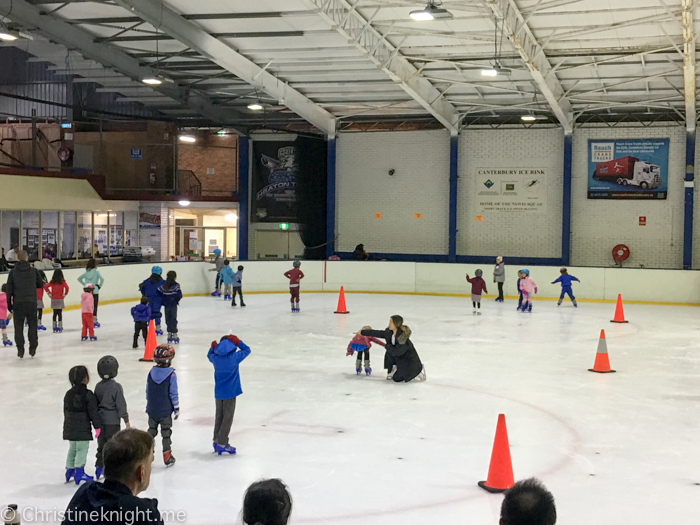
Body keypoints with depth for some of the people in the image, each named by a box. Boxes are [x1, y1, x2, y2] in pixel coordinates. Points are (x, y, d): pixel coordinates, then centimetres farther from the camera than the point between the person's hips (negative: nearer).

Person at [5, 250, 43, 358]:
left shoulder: (13, 272, -3)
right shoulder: (33, 271, 0)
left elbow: (9, 290, -2)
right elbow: (41, 285, 9)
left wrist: (9, 304, 4)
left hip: (18, 303, -1)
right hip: (31, 302, 1)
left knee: (19, 327, 5)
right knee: (32, 326, 11)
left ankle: (20, 350, 4)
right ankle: (32, 348, 12)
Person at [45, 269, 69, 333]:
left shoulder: (52, 282, 3)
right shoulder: (62, 282, -7)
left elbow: (45, 286, -3)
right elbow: (67, 287, -19)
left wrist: (49, 293, 5)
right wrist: (65, 294, -4)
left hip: (53, 299, 3)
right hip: (60, 299, -3)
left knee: (55, 313, 10)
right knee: (60, 313, 0)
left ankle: (54, 327, 14)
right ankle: (59, 327, -1)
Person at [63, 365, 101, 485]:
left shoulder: (68, 394, 6)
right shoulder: (88, 395, -14)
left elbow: (66, 411, 13)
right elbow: (93, 412, -14)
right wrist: (97, 426, -8)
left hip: (70, 427, 7)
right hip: (83, 428, -7)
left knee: (72, 448, 18)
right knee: (82, 449, -1)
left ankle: (69, 470, 24)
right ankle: (79, 471, -4)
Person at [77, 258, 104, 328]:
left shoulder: (86, 272, 6)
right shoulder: (96, 271, -9)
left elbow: (79, 279, 11)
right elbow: (102, 279, -21)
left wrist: (85, 284, 11)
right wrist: (99, 286, -7)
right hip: (95, 291, -5)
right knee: (95, 306, 1)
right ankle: (94, 321, 2)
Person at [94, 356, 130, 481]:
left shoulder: (98, 386, 2)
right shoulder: (116, 387, -16)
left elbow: (95, 404, 9)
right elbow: (121, 405, -13)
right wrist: (126, 420, -4)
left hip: (100, 421, 5)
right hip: (113, 421, -5)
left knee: (101, 444, 16)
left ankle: (99, 466, 18)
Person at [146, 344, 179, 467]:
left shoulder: (151, 372, -3)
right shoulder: (171, 375, -16)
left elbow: (147, 392, 6)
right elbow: (173, 394, -13)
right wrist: (176, 408, -2)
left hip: (152, 410, 4)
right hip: (165, 411, -4)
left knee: (151, 431, 17)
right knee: (166, 433, 8)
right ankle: (167, 457, 13)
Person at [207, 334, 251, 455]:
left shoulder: (215, 358, -3)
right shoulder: (234, 357, -14)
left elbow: (209, 355, 22)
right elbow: (247, 350, 0)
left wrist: (212, 348, 7)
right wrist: (238, 342, -6)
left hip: (218, 393, 5)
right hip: (230, 392, -4)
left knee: (219, 416, 17)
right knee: (227, 418, 2)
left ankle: (216, 441, 25)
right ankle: (222, 444, 1)